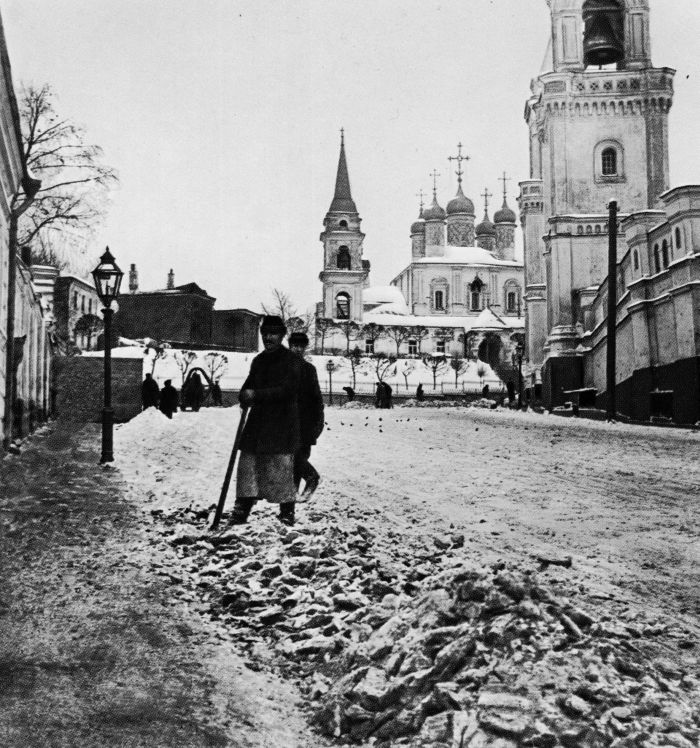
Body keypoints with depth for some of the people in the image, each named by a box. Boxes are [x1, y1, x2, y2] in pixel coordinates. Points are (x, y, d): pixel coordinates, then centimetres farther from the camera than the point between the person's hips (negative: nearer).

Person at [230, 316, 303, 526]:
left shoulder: (292, 361, -5)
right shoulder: (259, 361, 16)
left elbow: (288, 389, -16)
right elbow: (249, 386, 17)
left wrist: (257, 395, -23)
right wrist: (245, 396, -8)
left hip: (283, 424, -6)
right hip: (258, 422, 6)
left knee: (281, 468, -5)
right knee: (248, 465, 3)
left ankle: (287, 512, 8)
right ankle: (241, 512, 9)